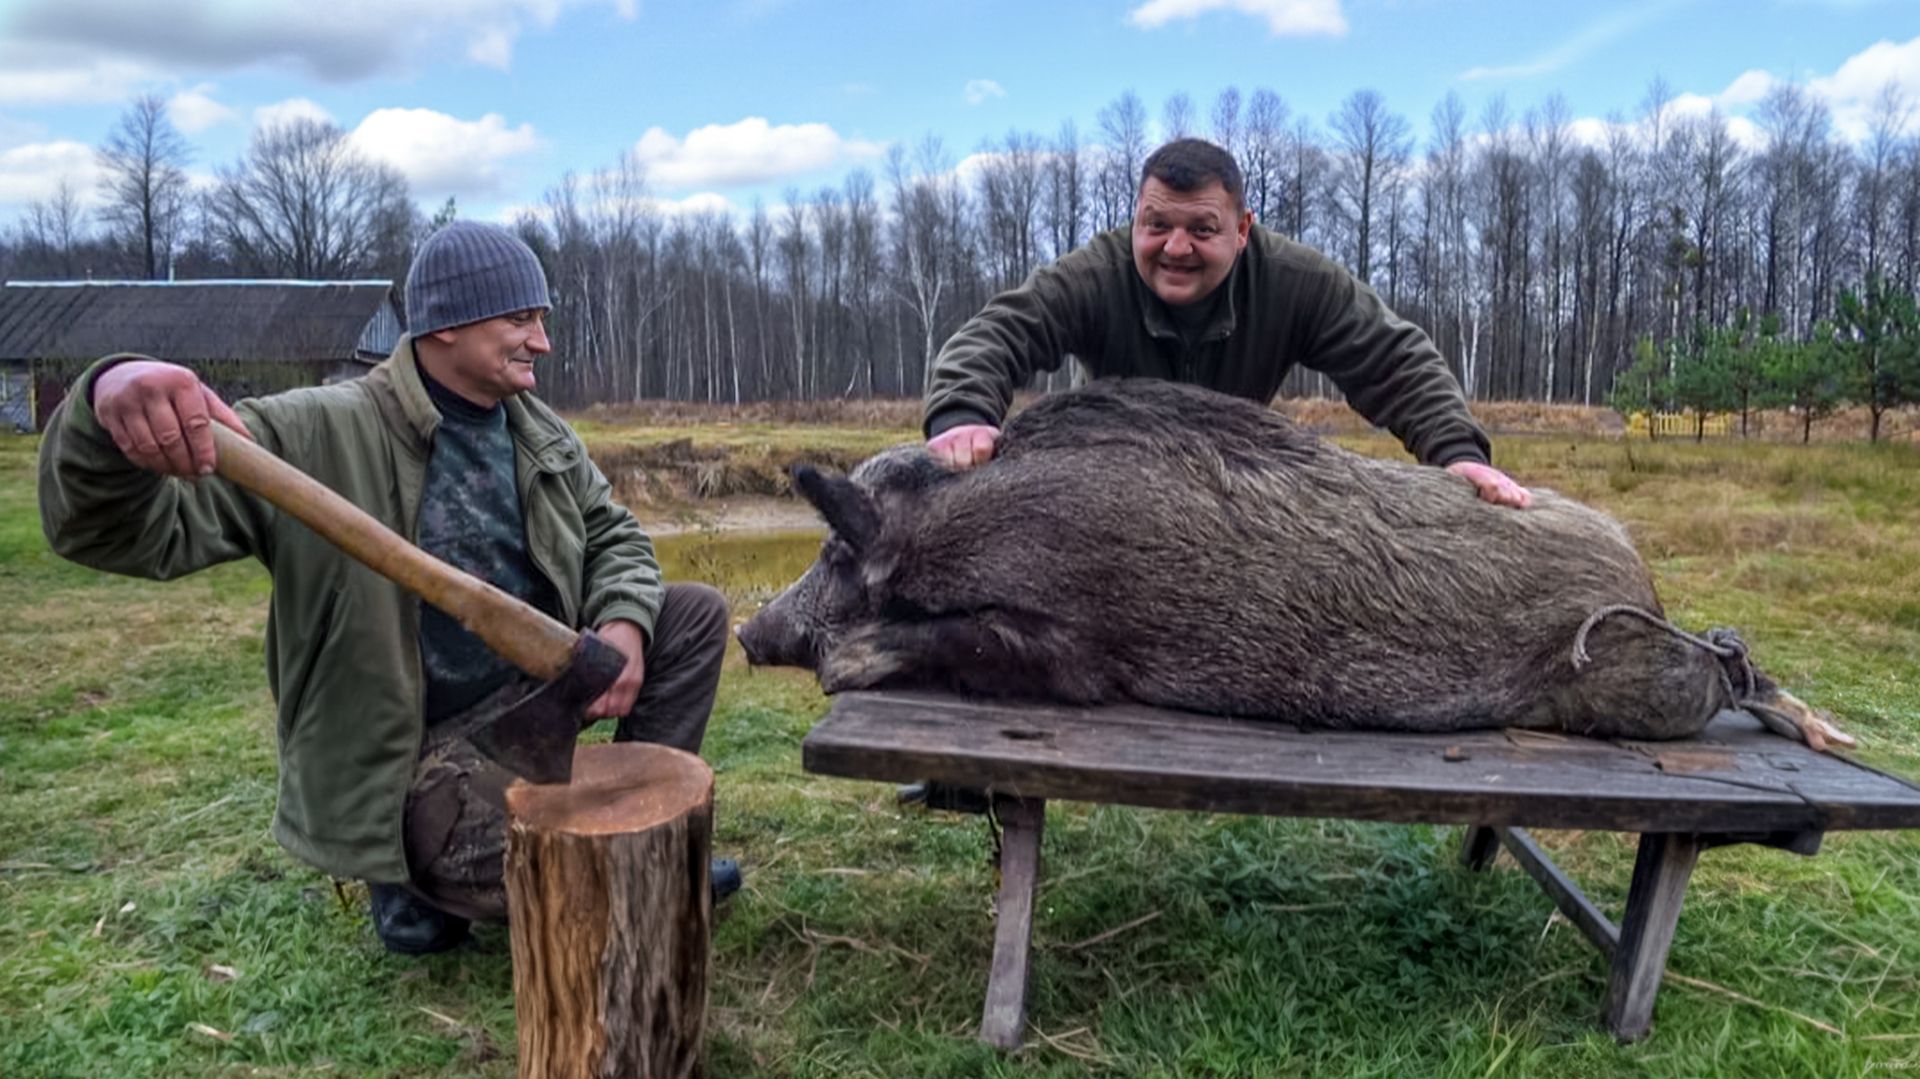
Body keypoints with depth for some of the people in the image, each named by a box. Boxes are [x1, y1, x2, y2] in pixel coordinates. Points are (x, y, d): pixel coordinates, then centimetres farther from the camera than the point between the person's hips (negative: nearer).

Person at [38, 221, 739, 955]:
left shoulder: (540, 433, 2)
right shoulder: (321, 435, -20)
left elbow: (613, 535, 11)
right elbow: (127, 530, -25)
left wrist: (623, 623, -13)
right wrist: (110, 402, -49)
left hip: (536, 686, 7)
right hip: (415, 753, -7)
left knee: (696, 613, 1)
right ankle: (420, 877, 12)